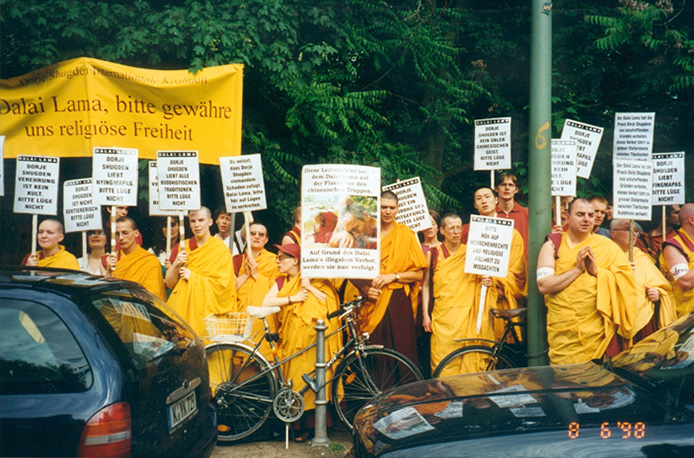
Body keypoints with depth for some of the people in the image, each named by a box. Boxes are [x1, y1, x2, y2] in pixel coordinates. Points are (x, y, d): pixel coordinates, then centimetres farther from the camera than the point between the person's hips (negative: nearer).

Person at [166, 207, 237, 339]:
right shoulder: (182, 247, 11)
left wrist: (193, 277, -7)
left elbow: (224, 284, -9)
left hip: (206, 310, -3)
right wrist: (176, 264, -9)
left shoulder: (220, 250, 1)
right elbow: (170, 283, 9)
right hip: (182, 309, 3)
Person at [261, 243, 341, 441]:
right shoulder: (281, 282, 18)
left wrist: (310, 288, -7)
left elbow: (330, 301, -1)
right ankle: (300, 426, 5)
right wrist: (293, 298, -5)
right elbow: (266, 303, 2)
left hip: (315, 336, -3)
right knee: (294, 378, -3)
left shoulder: (312, 279, 9)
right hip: (292, 337, 3)